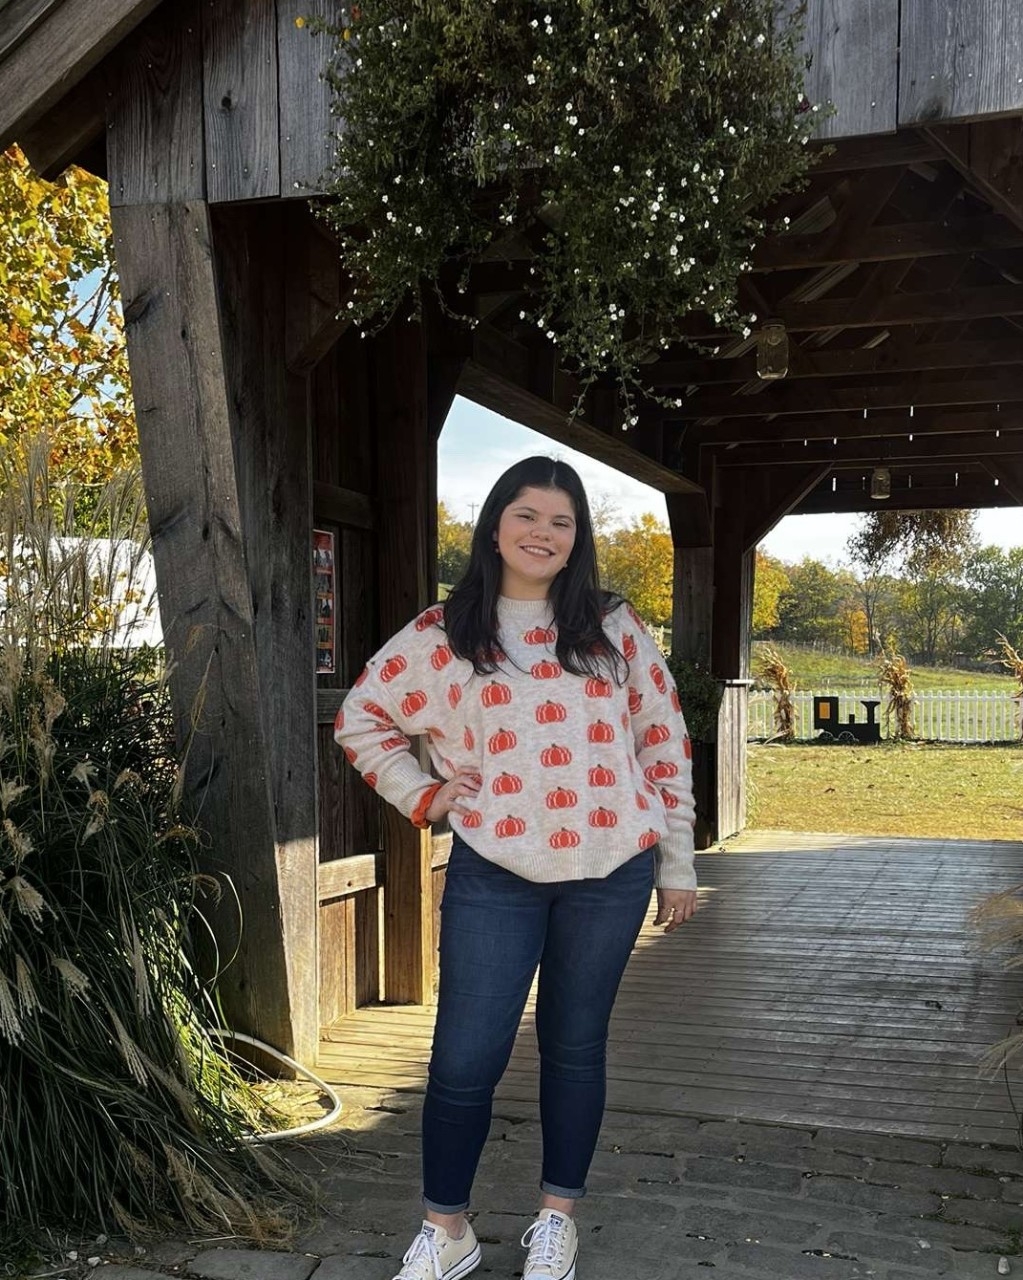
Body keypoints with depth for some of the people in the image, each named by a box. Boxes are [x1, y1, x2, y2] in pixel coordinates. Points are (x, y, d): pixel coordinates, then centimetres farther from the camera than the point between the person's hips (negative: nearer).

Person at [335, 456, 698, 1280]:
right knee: (465, 1057, -1)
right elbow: (361, 718, 12)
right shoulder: (442, 637, 2)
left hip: (610, 871, 1)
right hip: (495, 874, -1)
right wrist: (422, 796, 1)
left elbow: (665, 742, 6)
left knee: (575, 1046, 12)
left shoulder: (615, 629, 4)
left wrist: (677, 864, 6)